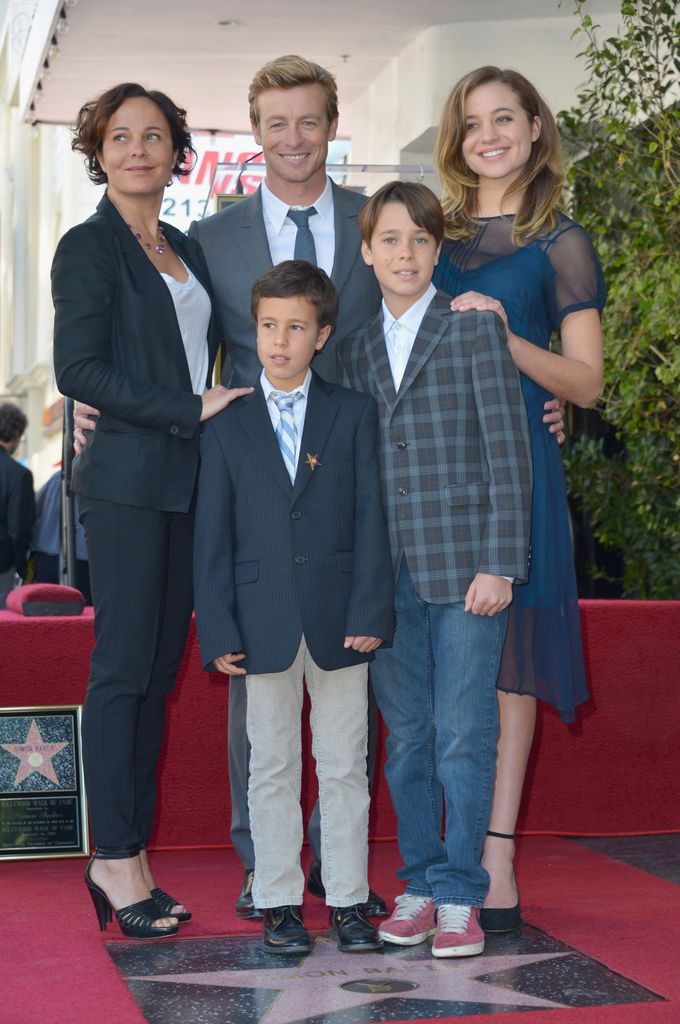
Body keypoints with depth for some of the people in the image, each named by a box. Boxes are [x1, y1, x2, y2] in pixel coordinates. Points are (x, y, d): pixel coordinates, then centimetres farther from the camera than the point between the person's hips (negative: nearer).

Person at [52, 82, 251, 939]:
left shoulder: (187, 251, 18)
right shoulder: (89, 247, -3)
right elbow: (78, 369, -13)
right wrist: (190, 410, -15)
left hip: (186, 481, 7)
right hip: (126, 482, -7)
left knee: (159, 672, 7)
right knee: (123, 667, -6)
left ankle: (131, 853, 13)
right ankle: (115, 859, 1)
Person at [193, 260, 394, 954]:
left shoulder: (355, 414, 5)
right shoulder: (227, 428, 5)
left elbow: (370, 517, 1)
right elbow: (212, 536, 3)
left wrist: (370, 610, -8)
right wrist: (218, 630, -4)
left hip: (340, 620, 0)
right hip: (263, 624, 0)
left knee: (344, 765, 6)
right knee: (272, 767, 7)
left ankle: (347, 900, 15)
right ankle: (279, 902, 16)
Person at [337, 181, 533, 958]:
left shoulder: (475, 330, -1)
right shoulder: (356, 348, 12)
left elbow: (508, 453, -5)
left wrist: (498, 565, -11)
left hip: (464, 566, -4)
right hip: (388, 572, 4)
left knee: (463, 735, -1)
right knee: (405, 737, 9)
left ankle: (459, 895, 9)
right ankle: (419, 883, 21)